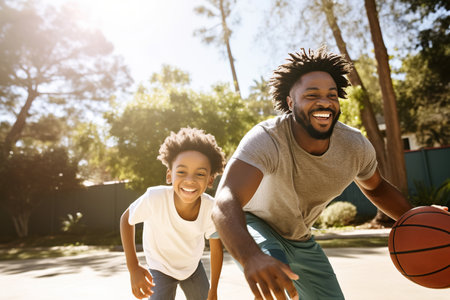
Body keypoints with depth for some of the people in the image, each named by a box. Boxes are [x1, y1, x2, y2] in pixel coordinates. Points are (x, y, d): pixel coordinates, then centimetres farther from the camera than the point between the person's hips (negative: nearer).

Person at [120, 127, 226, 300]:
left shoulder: (211, 209, -30)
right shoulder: (155, 198, -37)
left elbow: (216, 248, -12)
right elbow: (126, 219, -15)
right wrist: (133, 268, -19)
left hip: (193, 267, 2)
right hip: (161, 268, -2)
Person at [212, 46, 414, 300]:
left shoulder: (356, 146, -16)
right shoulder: (267, 139, -35)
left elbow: (375, 187, 5)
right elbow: (225, 202, -48)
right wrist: (252, 257, -67)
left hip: (300, 240, 6)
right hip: (254, 226, -5)